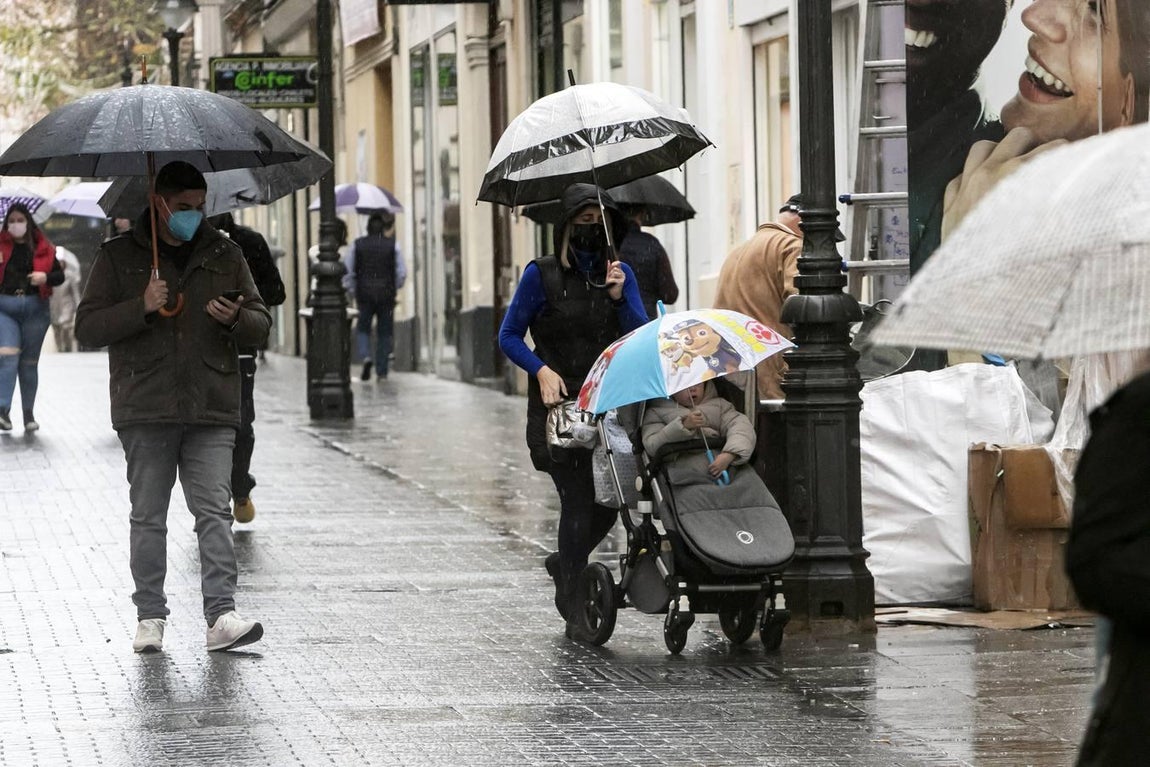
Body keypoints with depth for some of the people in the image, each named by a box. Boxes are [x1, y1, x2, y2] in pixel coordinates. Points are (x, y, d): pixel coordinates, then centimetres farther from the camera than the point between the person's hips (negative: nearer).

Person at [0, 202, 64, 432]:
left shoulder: (42, 248, 5)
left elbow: (60, 274, 9)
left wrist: (46, 277, -12)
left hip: (35, 308, 2)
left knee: (30, 361, 9)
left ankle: (29, 413, 17)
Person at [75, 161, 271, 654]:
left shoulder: (225, 255, 13)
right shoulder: (119, 257, 6)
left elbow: (261, 326, 16)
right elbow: (87, 328, 1)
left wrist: (235, 320, -8)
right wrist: (142, 308, -13)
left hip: (212, 411, 1)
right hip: (145, 410, -1)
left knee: (214, 511, -8)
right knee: (148, 516, 3)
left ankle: (221, 616, -14)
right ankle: (150, 617, 10)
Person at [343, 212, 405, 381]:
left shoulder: (357, 245, 0)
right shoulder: (393, 245, -2)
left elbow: (347, 271, 0)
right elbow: (402, 273, -3)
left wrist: (352, 290, 10)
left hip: (364, 295, 0)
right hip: (386, 295, 0)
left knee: (363, 329, 13)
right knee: (384, 332, 9)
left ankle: (366, 356, -14)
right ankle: (382, 370, 8)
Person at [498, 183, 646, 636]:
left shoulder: (620, 274, 8)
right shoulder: (542, 275, -1)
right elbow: (509, 336, 3)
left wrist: (618, 297, -13)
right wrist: (542, 369, -13)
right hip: (558, 406, -4)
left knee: (609, 501, 2)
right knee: (578, 501, -10)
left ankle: (564, 564, 32)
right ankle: (573, 608, 0)